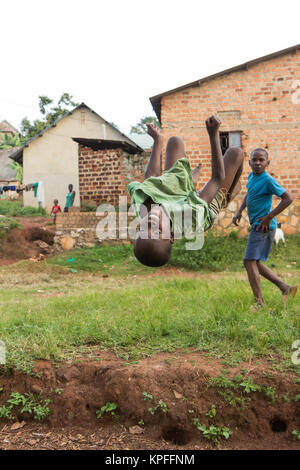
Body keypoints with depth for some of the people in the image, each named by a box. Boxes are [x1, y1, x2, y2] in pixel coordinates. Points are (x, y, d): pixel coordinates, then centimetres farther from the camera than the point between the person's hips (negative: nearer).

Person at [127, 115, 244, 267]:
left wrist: (157, 141, -9)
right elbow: (218, 177, -37)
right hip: (209, 206, -3)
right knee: (235, 152, 3)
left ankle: (192, 179, 43)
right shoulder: (192, 222, -51)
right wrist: (214, 134, -33)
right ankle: (230, 194, 39)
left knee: (175, 141, 10)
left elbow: (151, 177, -21)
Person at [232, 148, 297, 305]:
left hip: (263, 226, -10)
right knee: (255, 263, 14)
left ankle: (259, 302, -12)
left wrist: (269, 216, -17)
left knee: (249, 261, -14)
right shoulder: (252, 176, 11)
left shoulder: (268, 180, -14)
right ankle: (285, 288, 19)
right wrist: (239, 212, 13)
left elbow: (288, 198, -14)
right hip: (256, 225, 10)